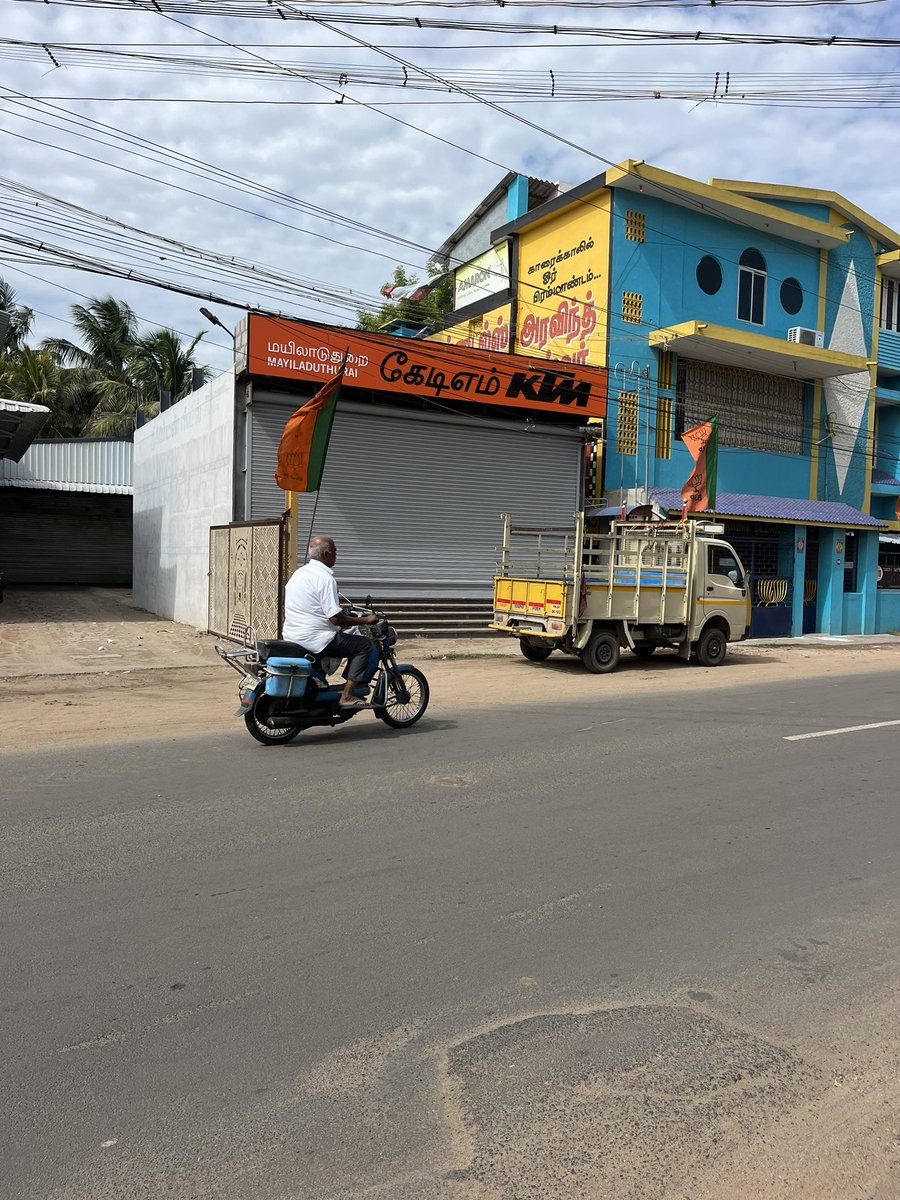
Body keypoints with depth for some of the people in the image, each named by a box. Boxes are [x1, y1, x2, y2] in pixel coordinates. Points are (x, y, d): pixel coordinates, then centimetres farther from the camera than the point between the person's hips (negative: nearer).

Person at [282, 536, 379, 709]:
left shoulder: (300, 572, 12)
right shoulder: (325, 578, -17)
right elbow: (336, 619, -21)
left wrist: (344, 616, 28)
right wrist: (365, 620, -8)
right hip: (314, 639, -10)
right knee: (365, 646, -4)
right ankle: (347, 696, -7)